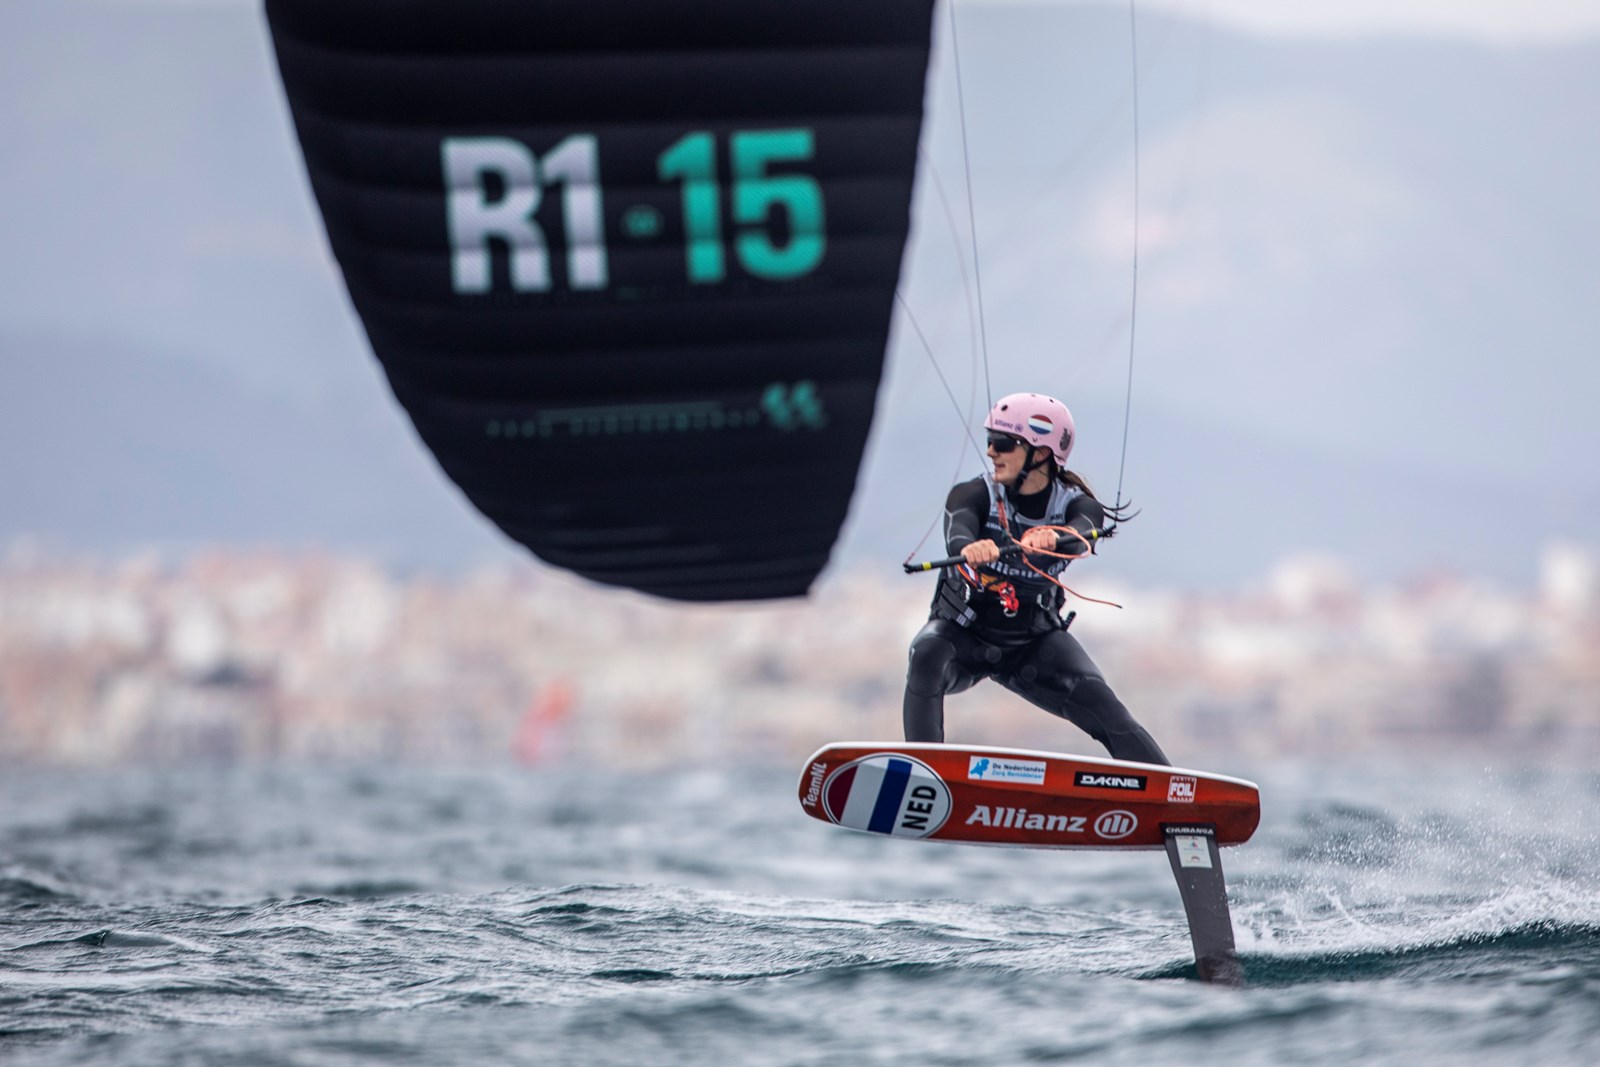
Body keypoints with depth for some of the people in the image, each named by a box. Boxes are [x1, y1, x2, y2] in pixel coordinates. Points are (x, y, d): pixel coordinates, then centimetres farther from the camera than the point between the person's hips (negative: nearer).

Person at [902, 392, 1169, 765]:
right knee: (927, 658, -33)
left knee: (1102, 706, -17)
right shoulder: (975, 495, -14)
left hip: (1034, 643, 1)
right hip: (964, 633, -1)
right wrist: (970, 548, -62)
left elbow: (1081, 536, -35)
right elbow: (958, 531, -37)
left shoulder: (1075, 505, -11)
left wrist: (1052, 539, -60)